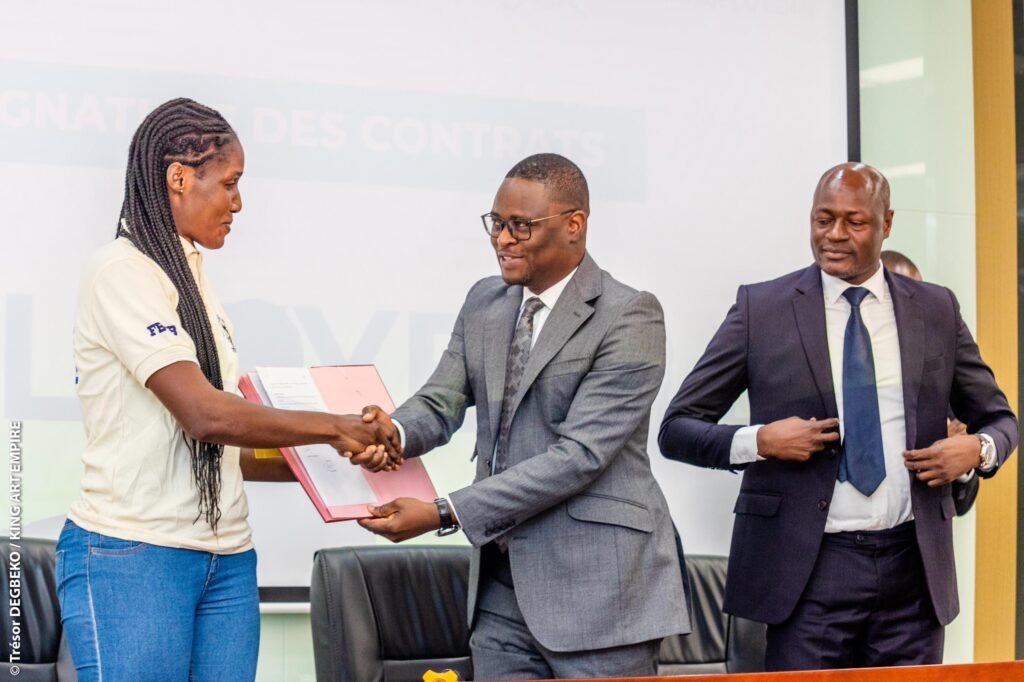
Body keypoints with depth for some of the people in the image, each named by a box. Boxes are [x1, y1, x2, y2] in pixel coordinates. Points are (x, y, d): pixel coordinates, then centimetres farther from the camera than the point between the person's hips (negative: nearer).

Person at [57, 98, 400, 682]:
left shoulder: (193, 281, 14)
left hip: (226, 559, 7)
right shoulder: (123, 272, -9)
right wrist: (335, 428, -9)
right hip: (133, 559, -7)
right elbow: (204, 415, -18)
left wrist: (334, 459, 5)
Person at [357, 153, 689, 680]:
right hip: (500, 586, 6)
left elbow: (579, 454, -19)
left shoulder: (629, 318, -12)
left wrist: (444, 514, -22)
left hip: (598, 591, -6)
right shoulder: (484, 302, 11)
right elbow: (441, 402, 6)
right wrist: (394, 431, -20)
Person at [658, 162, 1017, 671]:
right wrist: (757, 441, -15)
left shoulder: (936, 310, 9)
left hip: (913, 568, 3)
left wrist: (978, 449, -4)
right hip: (809, 569, -2)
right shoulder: (761, 308, 1)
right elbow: (676, 428, 3)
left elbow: (998, 418, 19)